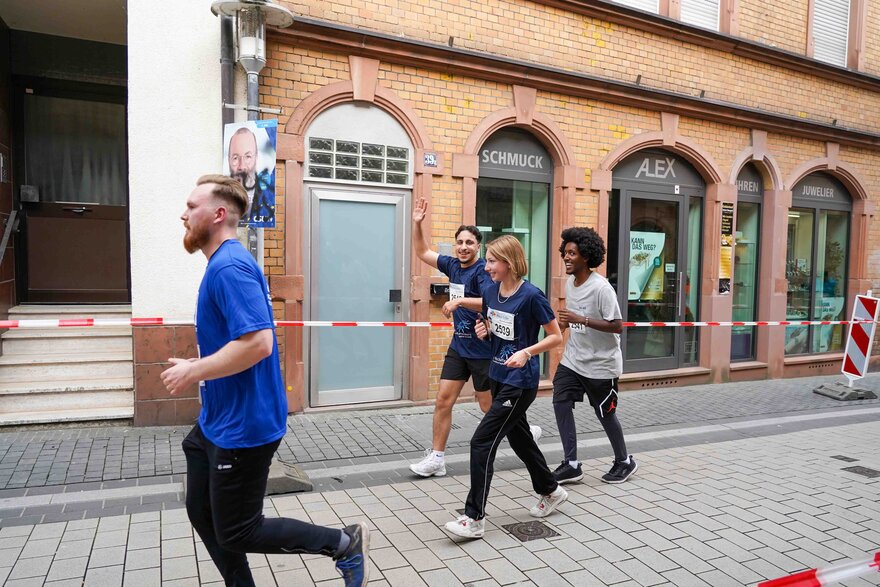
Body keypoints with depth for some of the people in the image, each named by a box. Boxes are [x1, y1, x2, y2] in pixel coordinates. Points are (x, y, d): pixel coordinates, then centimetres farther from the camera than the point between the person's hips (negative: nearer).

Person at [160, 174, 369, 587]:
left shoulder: (229, 267, -21)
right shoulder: (222, 265, 11)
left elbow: (257, 342, -32)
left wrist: (193, 372, -20)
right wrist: (198, 369, 13)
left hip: (242, 427, -10)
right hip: (216, 421, 10)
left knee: (237, 533, 4)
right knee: (202, 513, 19)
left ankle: (345, 543, 17)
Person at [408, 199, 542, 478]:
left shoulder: (482, 270, -16)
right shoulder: (453, 265, 5)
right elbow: (423, 252, 16)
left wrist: (459, 301, -37)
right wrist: (417, 223, 6)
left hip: (483, 348, -7)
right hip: (458, 346, 7)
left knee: (490, 407, 6)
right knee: (443, 401, 4)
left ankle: (526, 432, 32)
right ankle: (436, 458, 13)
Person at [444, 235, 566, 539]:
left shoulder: (531, 295, -18)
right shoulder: (490, 292, 3)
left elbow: (556, 336, -12)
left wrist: (527, 352, -25)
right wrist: (484, 330, -4)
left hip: (520, 382, -8)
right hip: (498, 376, 8)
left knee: (482, 441, -11)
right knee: (519, 437, 21)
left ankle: (474, 517, 0)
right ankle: (550, 490, 43)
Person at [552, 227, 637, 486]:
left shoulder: (601, 287, -21)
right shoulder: (570, 283, 3)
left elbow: (617, 326, -23)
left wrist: (581, 320, -31)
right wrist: (563, 322, 1)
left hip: (601, 363, -7)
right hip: (573, 359, 7)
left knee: (605, 414, 7)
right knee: (561, 402, -4)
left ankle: (625, 461, 32)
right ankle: (572, 465, 6)